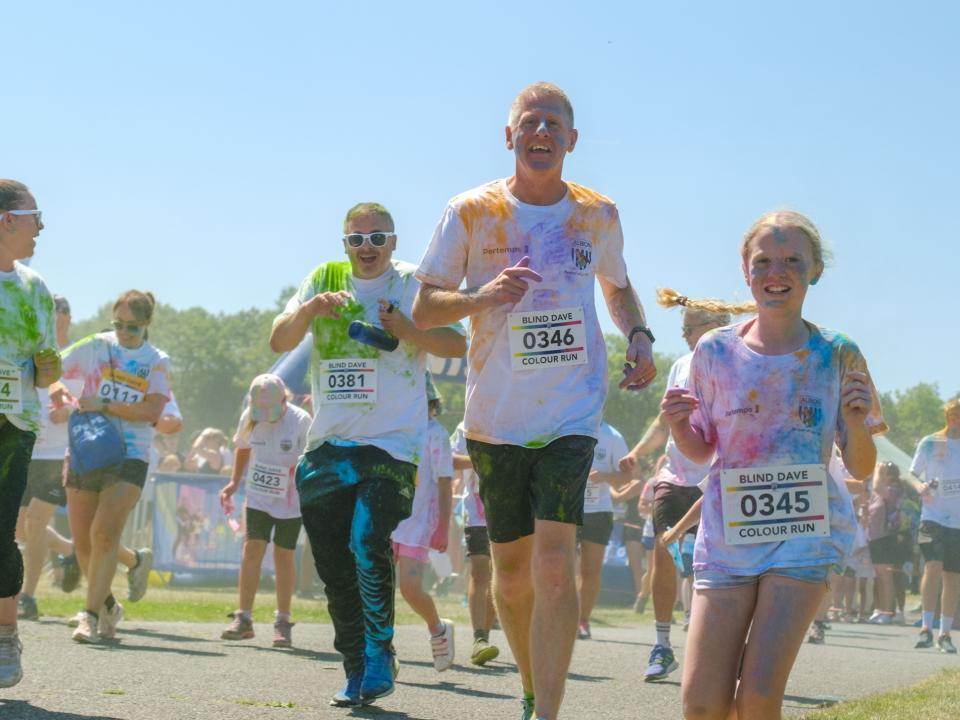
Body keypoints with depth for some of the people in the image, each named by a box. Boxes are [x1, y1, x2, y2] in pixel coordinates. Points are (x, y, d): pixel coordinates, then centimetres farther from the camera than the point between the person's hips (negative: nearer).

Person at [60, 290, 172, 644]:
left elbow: (153, 410, -9)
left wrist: (105, 406, -16)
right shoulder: (96, 346, 6)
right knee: (83, 540, 4)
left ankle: (91, 614, -14)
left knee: (105, 533, -18)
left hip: (129, 458, -2)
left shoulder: (157, 361, 4)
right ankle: (108, 605, 26)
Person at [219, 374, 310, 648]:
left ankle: (282, 621, 13)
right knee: (253, 548, -7)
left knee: (284, 554, 2)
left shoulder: (301, 421, -17)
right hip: (258, 495, 3)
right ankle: (243, 618, -3)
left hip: (291, 499, -3)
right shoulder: (249, 417, -5)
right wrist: (234, 482, 11)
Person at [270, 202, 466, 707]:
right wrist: (309, 310, -15)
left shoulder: (416, 285, 2)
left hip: (393, 444, -4)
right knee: (334, 568, 5)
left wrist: (407, 331, -20)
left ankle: (380, 655, -7)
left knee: (368, 543, -22)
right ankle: (355, 669, 19)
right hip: (327, 446, 4)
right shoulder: (324, 280, 11)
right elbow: (279, 342, 3)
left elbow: (457, 345, -5)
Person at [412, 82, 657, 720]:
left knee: (554, 564, -17)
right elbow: (423, 310, 0)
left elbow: (618, 286, 25)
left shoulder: (598, 214, 6)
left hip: (573, 411, -1)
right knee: (512, 571, 10)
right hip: (495, 416, 1)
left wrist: (639, 336, 4)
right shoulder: (471, 212, 0)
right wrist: (483, 296, -20)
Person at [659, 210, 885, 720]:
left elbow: (861, 469, 5)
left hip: (806, 535, -1)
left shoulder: (838, 356, 0)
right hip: (727, 533, 2)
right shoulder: (716, 352, 2)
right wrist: (677, 425, -8)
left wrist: (856, 421, -15)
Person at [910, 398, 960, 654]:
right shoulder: (929, 444, 1)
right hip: (933, 518, -3)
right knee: (933, 567, -20)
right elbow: (912, 475, 4)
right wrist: (920, 487, -16)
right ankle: (926, 627, -16)